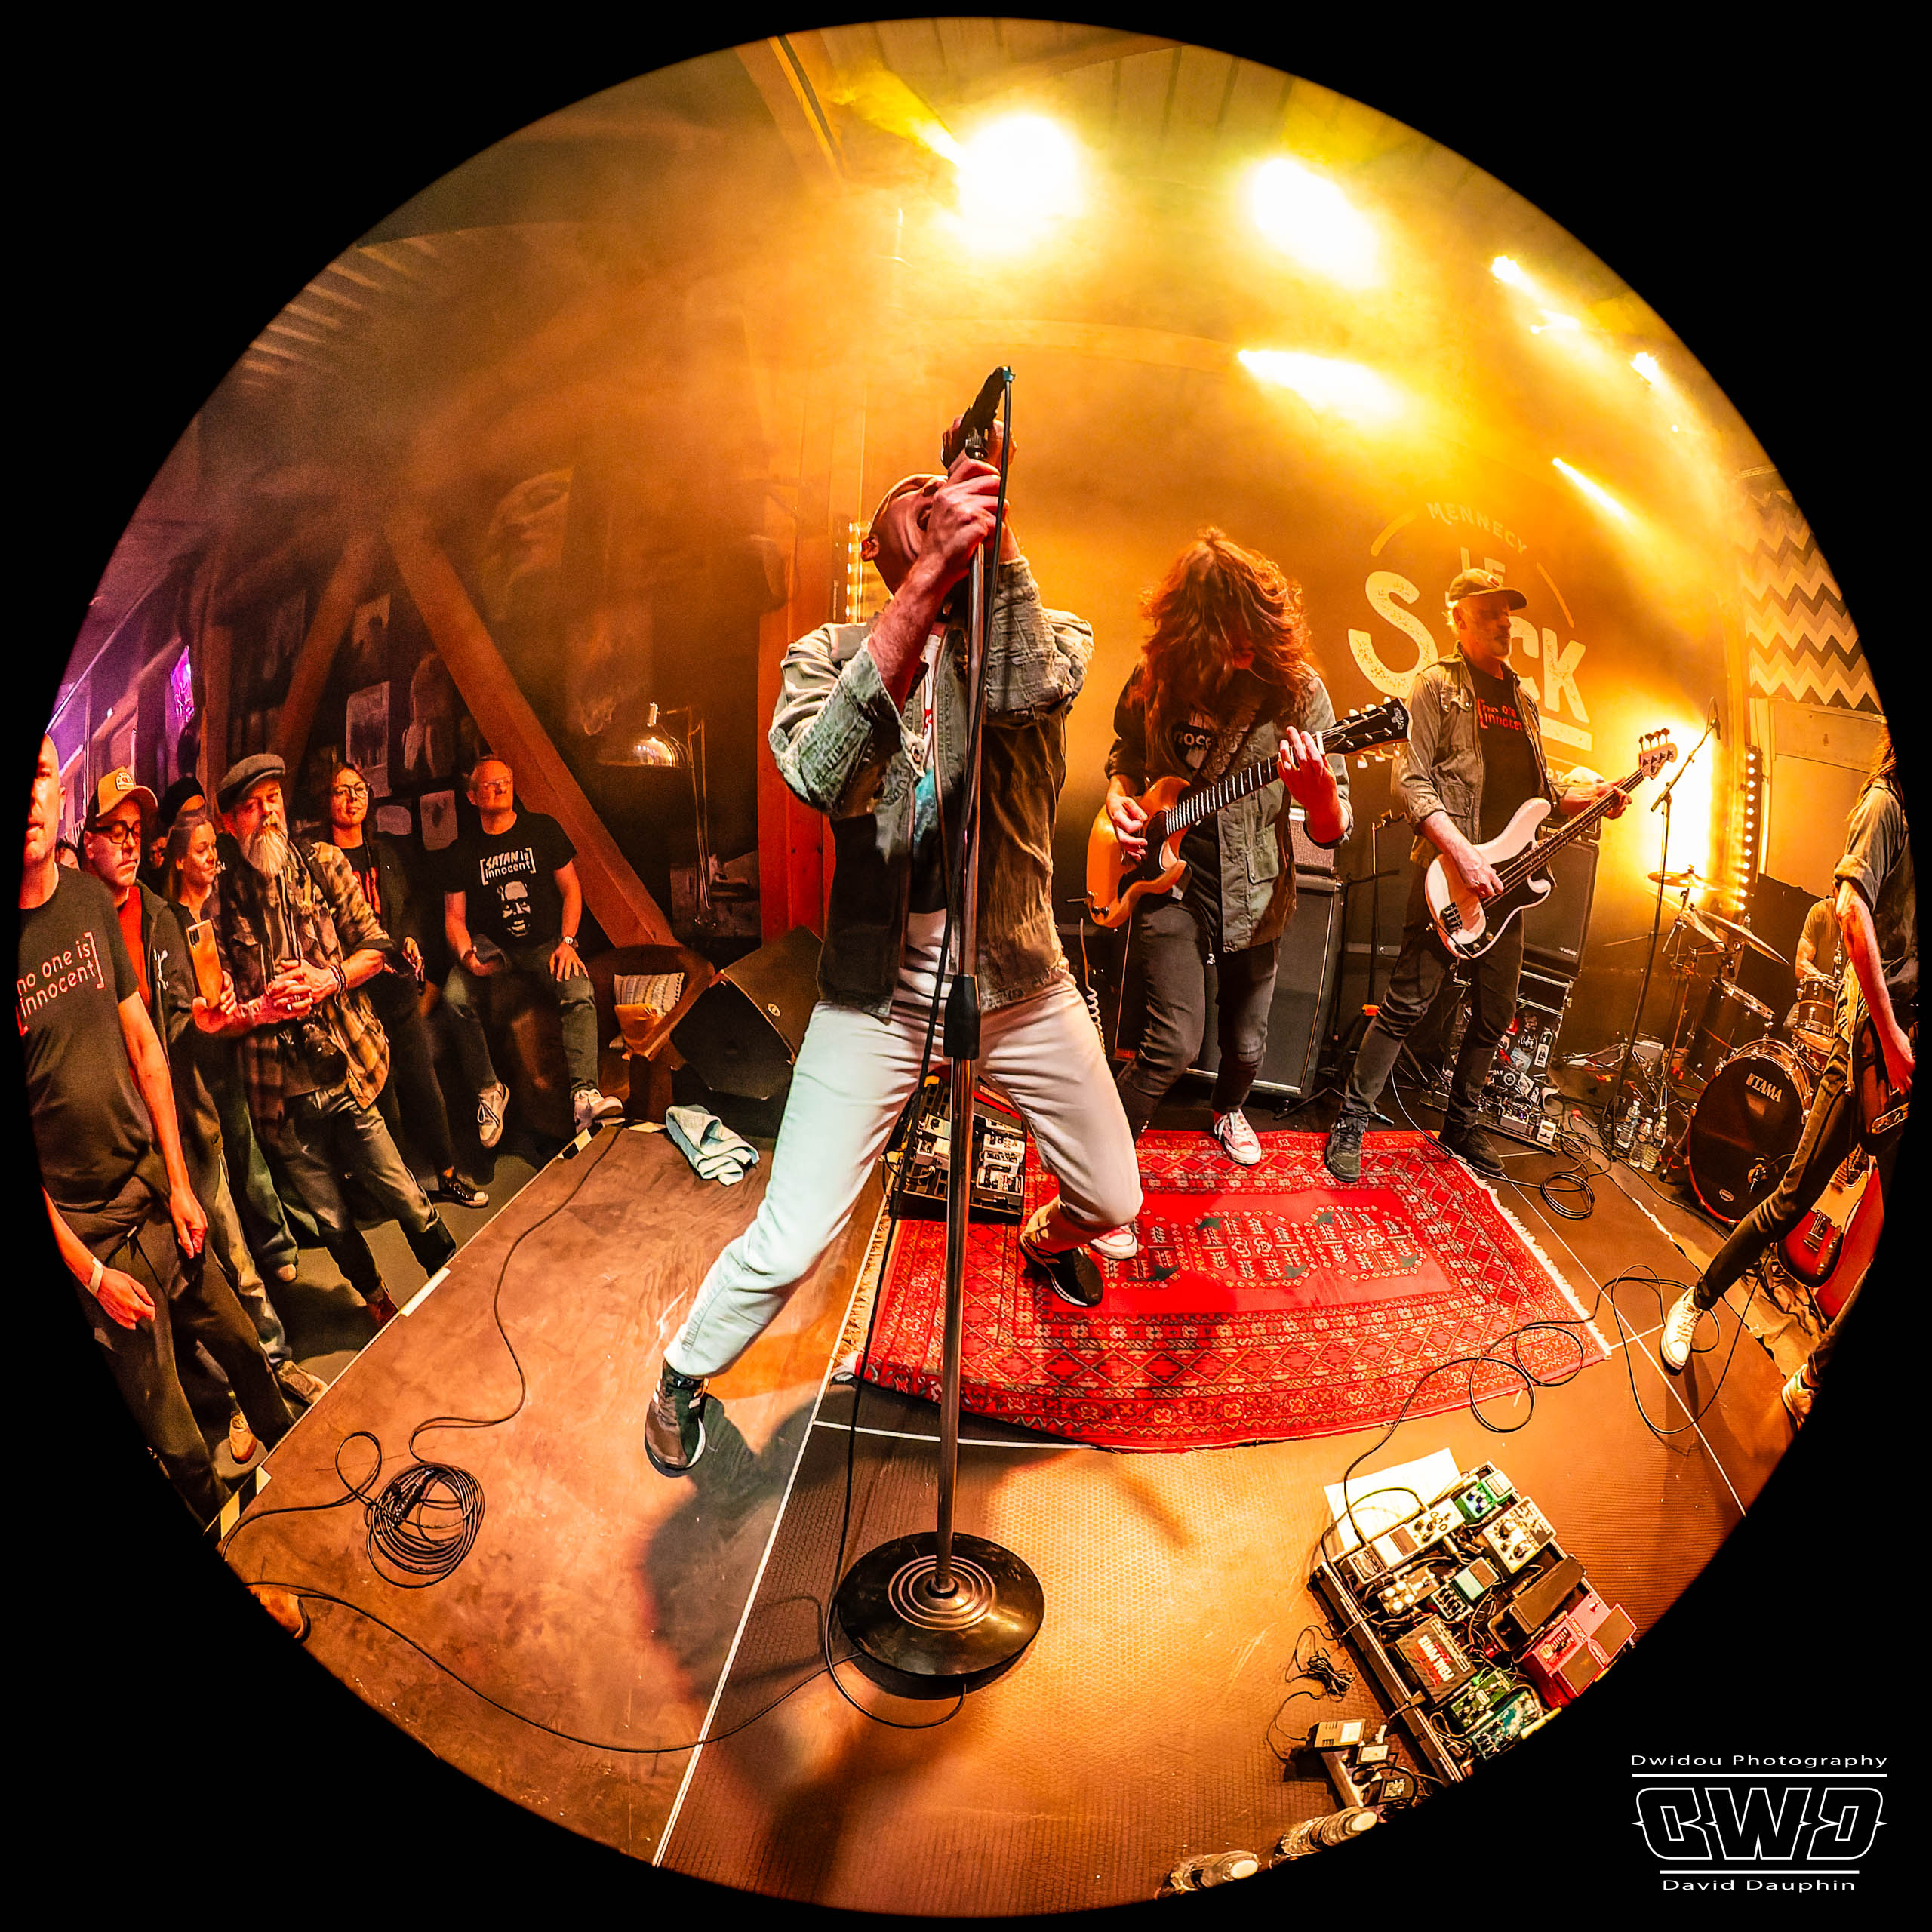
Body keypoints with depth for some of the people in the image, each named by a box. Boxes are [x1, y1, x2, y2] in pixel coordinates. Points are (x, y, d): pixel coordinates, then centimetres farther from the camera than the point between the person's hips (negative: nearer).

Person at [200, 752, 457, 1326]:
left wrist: (328, 980, -15)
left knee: (408, 1201, 2)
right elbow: (217, 1017, 2)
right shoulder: (221, 903, -1)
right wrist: (259, 1009, -18)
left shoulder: (324, 866, 2)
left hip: (348, 1073, 0)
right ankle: (378, 1302, 39)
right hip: (282, 1095, 1)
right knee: (332, 1221, 14)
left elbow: (375, 946, 1)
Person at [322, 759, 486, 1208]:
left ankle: (448, 1177, 22)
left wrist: (410, 939, 6)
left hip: (400, 989, 5)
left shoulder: (384, 852, 13)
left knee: (425, 1087, 10)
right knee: (382, 1094, 3)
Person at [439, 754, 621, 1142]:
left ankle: (584, 1095, -41)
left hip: (546, 943, -1)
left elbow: (571, 890, 5)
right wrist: (467, 955, -17)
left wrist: (566, 943, -10)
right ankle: (488, 1091, -13)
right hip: (491, 945, 1)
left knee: (580, 993, -31)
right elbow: (454, 916, 4)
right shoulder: (461, 853, 5)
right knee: (455, 995, -28)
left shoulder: (544, 829, 4)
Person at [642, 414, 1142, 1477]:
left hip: (1020, 980, 3)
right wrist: (932, 573, -37)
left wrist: (991, 527, -33)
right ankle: (683, 1374, 29)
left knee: (1114, 1199, 17)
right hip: (878, 989, -2)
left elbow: (1032, 685, -28)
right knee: (786, 1246, -3)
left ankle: (1047, 1240, 55)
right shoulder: (825, 654, -5)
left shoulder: (1045, 636, -2)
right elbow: (819, 772, -29)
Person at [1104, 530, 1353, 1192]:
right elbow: (1125, 755, 14)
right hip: (1168, 882, -1)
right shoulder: (1156, 679, -8)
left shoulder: (1297, 689, -12)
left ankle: (1227, 1111, 51)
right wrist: (1120, 796, -8)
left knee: (1246, 1045, 15)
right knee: (1175, 1042, -16)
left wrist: (1319, 797, -36)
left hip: (1254, 893, 1)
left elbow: (1332, 833, -12)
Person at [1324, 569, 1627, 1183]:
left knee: (1495, 1012, 12)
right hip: (1448, 875, -7)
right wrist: (1463, 854, -21)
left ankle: (1459, 1124, 27)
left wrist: (1592, 796, 7)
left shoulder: (1522, 699, 20)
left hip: (1507, 877, 7)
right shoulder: (1438, 684, -2)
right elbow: (1411, 781, -12)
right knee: (1408, 1003, -10)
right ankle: (1351, 1122, 1)